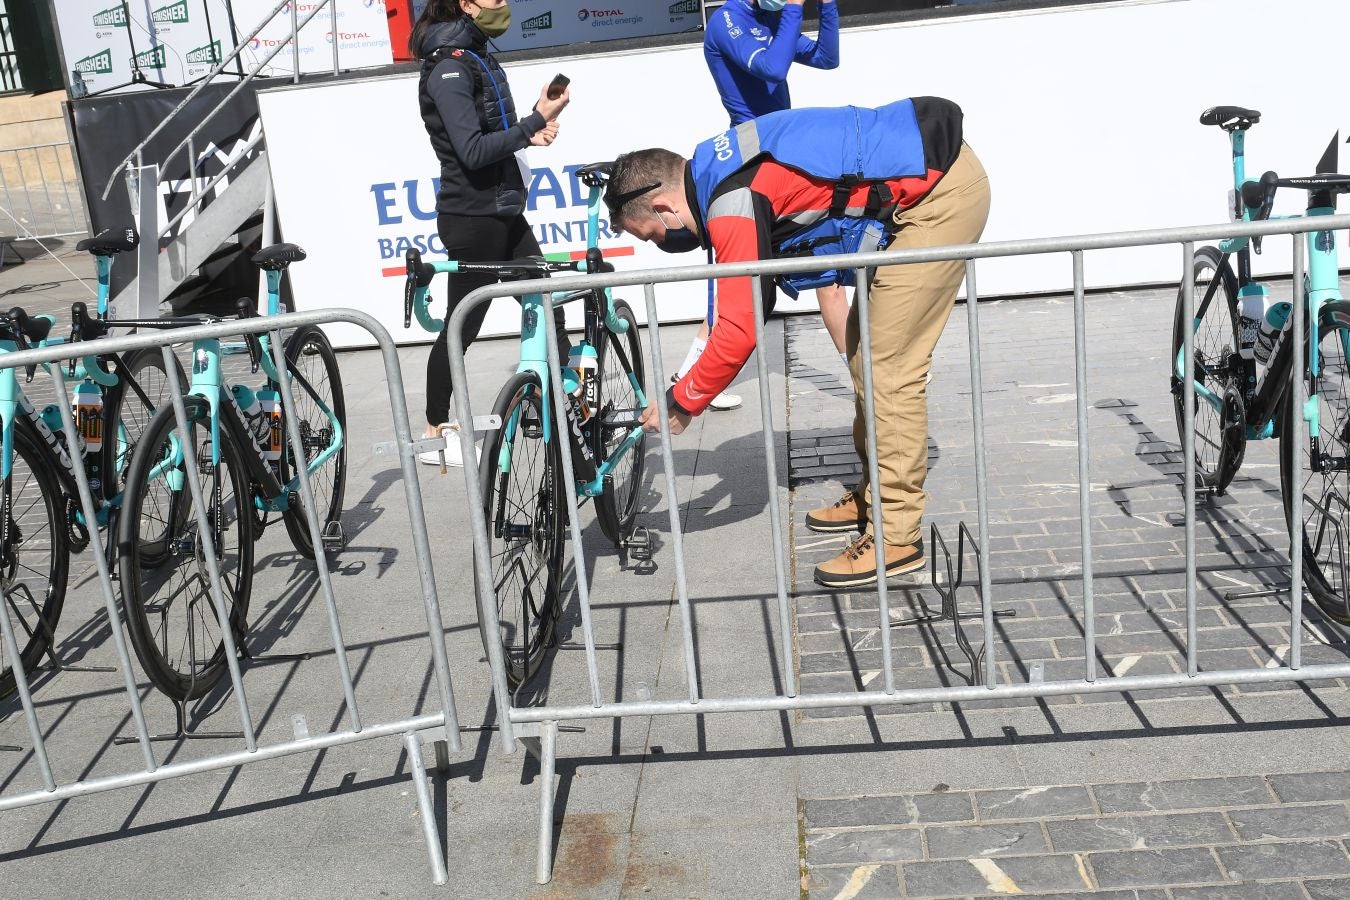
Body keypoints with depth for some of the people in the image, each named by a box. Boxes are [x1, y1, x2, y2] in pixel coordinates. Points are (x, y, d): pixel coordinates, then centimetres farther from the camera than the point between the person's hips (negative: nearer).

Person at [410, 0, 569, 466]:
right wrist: (536, 120, -21)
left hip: (502, 211, 9)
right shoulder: (449, 67, -16)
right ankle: (436, 433, 13)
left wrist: (530, 132, -1)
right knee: (462, 326, 0)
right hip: (472, 217, -9)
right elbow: (472, 151, -23)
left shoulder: (476, 56, 13)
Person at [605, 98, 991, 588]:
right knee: (865, 347, 16)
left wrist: (681, 403, -7)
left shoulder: (732, 204, -22)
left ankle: (897, 537, 0)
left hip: (943, 191, -10)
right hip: (933, 171, 10)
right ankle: (876, 496, 28)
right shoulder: (715, 168, 7)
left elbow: (740, 330, -20)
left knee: (890, 366, -8)